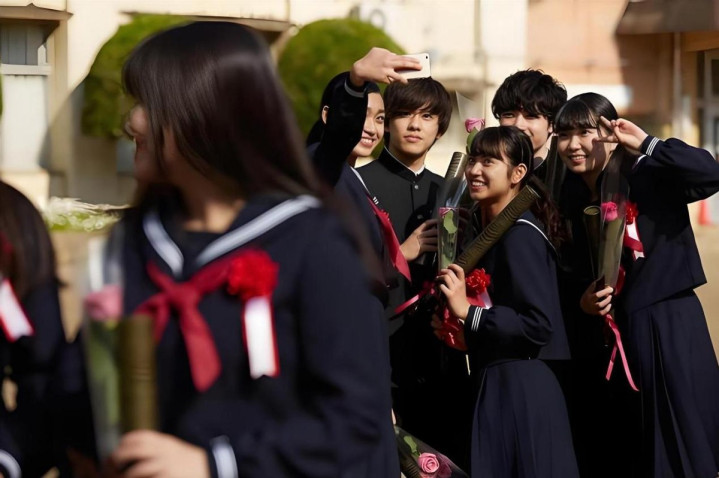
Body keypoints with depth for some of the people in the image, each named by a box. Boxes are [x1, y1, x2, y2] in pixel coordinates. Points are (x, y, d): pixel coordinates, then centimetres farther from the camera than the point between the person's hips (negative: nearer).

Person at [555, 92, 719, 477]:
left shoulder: (650, 179, -9)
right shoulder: (570, 200, 7)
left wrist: (647, 144, -25)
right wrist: (583, 301, -7)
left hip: (667, 326, -6)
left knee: (677, 445, -3)